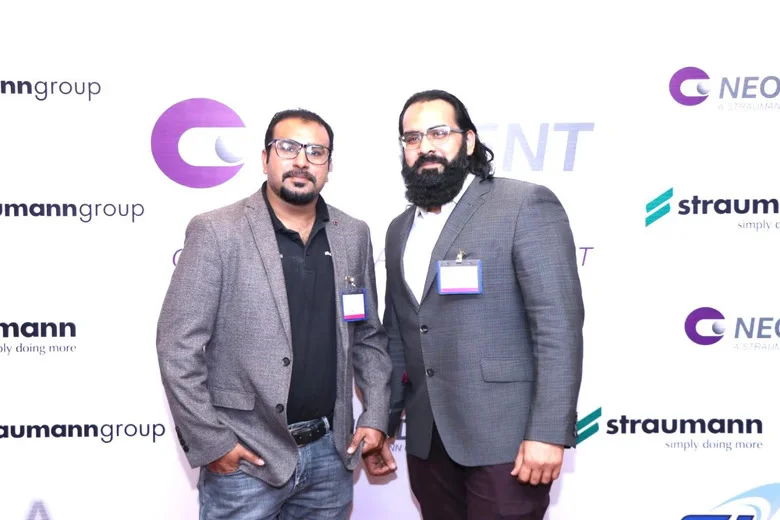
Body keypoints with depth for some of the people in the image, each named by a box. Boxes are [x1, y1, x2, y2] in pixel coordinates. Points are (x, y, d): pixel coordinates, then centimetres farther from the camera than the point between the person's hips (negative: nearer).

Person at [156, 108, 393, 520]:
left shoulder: (353, 236, 4)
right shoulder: (216, 233, -9)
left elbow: (369, 336, 10)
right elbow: (178, 346, -10)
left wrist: (375, 418, 3)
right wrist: (210, 441, -11)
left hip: (330, 452, 4)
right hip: (245, 458, -4)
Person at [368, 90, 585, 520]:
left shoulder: (525, 205, -8)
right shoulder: (400, 229, 12)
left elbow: (559, 323, -14)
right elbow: (396, 336, 14)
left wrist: (548, 432, -18)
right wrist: (382, 424, 14)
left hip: (505, 438, -5)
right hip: (427, 441, 6)